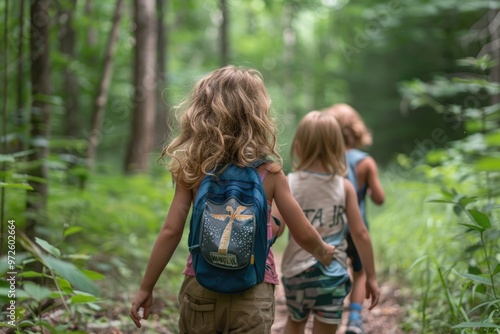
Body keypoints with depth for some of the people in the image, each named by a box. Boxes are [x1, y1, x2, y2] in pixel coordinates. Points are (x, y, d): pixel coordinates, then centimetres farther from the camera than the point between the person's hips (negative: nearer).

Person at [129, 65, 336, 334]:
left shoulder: (192, 170, -4)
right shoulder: (269, 171, -7)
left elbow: (170, 232, -6)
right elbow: (303, 234, -2)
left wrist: (145, 288, 3)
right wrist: (323, 252, 20)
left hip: (200, 289, 2)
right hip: (252, 294, -2)